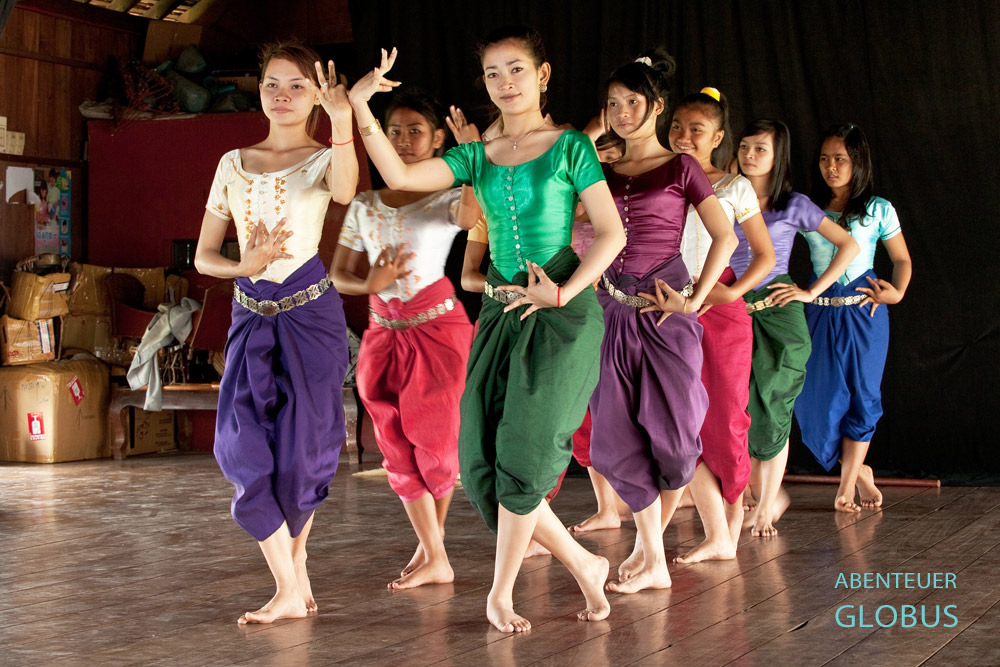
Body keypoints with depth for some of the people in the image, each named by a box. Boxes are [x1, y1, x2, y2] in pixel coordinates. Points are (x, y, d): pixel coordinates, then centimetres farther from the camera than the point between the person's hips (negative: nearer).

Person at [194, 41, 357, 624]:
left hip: (311, 314, -3)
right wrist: (244, 265, -7)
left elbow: (345, 191, -27)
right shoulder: (234, 164, 12)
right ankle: (291, 590, -2)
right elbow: (203, 256, 14)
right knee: (246, 449, -8)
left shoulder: (321, 160, 0)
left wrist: (342, 119, -42)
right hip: (251, 317, 3)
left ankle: (294, 557, 25)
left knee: (300, 451, 0)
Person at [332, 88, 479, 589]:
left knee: (432, 441, 0)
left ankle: (430, 542, 26)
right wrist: (370, 284, -10)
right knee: (398, 448, 3)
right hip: (383, 333, 4)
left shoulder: (447, 196, -4)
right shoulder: (365, 205, 9)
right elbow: (338, 275, 10)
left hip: (437, 327, -4)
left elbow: (470, 216, -30)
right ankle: (435, 558, 13)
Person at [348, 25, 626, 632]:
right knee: (484, 462, 0)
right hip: (501, 314, 5)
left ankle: (501, 594, 5)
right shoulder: (478, 157, 12)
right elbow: (400, 176, -2)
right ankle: (583, 564, 15)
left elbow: (611, 232, -4)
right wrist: (361, 109, -10)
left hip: (563, 316, -5)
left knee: (524, 452, -9)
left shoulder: (570, 147, 1)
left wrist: (563, 292, -14)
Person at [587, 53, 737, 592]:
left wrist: (696, 299, -7)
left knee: (671, 435, -3)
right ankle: (654, 562, 10)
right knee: (617, 440, -1)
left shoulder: (680, 168, 1)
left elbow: (725, 236, -1)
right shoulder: (604, 173, 13)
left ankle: (650, 544, 19)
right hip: (615, 310, 4)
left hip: (665, 313, -4)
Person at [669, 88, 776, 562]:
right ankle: (718, 536, 0)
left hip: (720, 313, -2)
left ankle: (734, 508, 27)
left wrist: (732, 292, -9)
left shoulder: (734, 188, 2)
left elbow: (765, 255, 5)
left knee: (725, 419, 2)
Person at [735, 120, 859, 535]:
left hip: (777, 315, -2)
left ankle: (766, 506, 9)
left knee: (770, 410, -2)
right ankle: (769, 496, 15)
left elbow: (848, 245, 3)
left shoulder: (794, 205, 2)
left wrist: (812, 291, -2)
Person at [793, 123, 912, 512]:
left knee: (861, 396, 0)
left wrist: (897, 291, -9)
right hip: (820, 314, 2)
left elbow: (902, 260, 8)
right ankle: (859, 471, 21)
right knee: (818, 399, 1)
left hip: (864, 311, -2)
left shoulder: (878, 210, 1)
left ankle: (847, 485, 11)